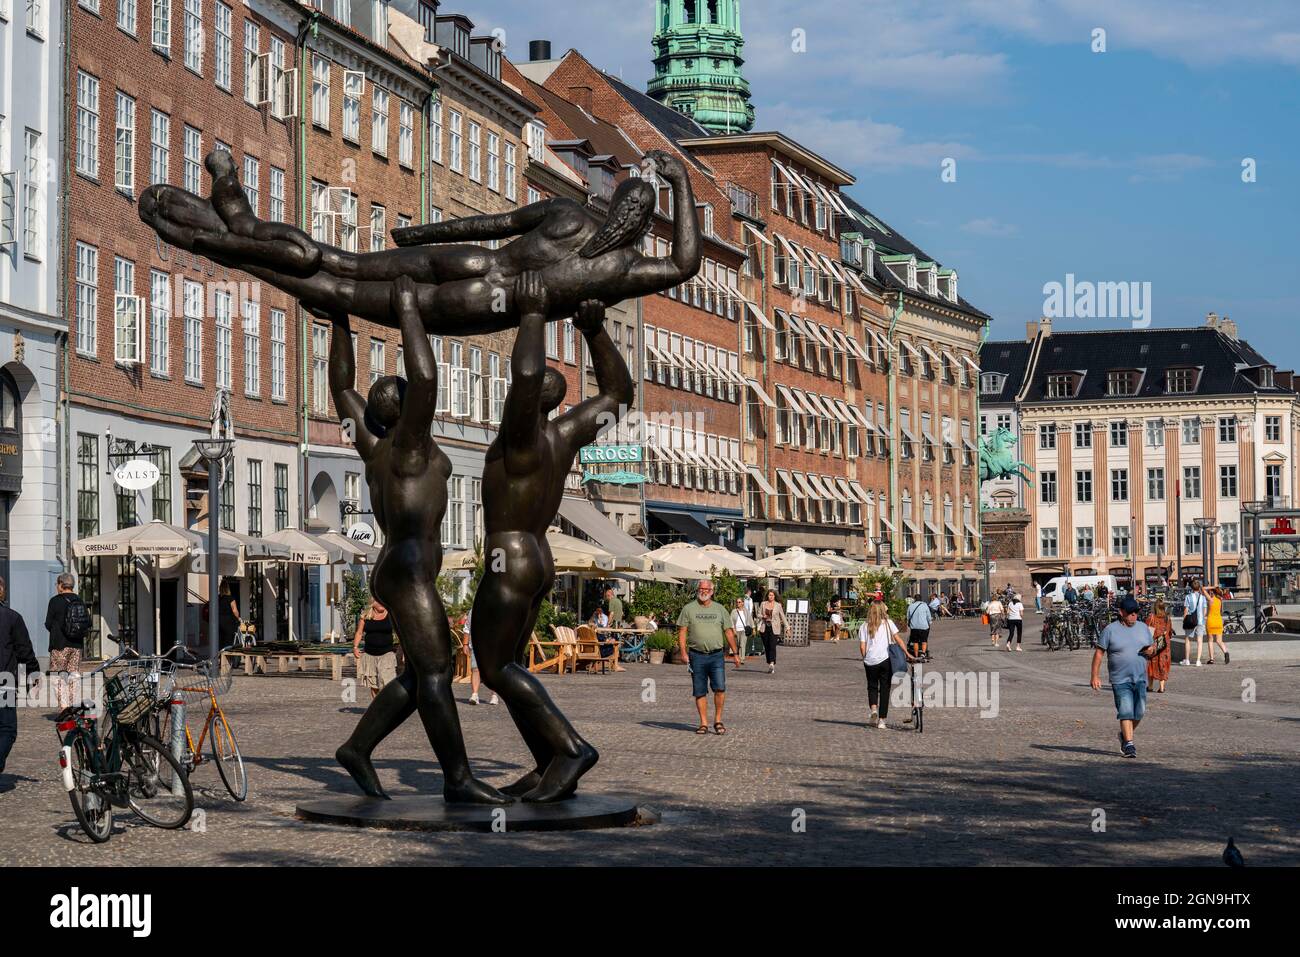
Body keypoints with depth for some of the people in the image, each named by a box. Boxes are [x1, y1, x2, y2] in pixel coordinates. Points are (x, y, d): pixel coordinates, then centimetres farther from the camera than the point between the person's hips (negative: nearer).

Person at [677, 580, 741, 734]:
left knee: (720, 688, -11)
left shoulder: (720, 609, 12)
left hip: (716, 655, 1)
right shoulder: (688, 609, 6)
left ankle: (718, 721, 2)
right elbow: (682, 631, 3)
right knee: (700, 692, 2)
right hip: (697, 655, -1)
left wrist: (735, 653, 10)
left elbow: (729, 632, 14)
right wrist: (683, 652, -9)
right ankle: (704, 723, 9)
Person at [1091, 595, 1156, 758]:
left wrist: (1150, 651, -5)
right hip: (1120, 680, -5)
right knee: (1126, 712, -11)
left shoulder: (1143, 627, 11)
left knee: (1139, 712, 6)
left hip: (1140, 679, 5)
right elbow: (1099, 653, -3)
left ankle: (1124, 735, 28)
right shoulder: (1110, 630, -4)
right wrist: (1095, 676, -8)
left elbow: (1150, 647, 21)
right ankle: (1129, 744, -8)